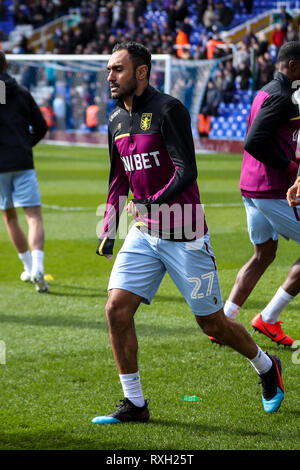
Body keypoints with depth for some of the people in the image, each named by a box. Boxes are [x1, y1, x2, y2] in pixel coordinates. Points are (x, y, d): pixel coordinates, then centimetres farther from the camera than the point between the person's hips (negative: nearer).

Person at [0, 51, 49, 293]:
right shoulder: (22, 93, 6)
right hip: (23, 163, 1)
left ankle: (29, 268, 23)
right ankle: (37, 268, -23)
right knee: (34, 217, -4)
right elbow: (41, 127, 9)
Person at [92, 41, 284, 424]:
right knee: (117, 309, -10)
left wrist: (154, 202, -33)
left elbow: (187, 171, -20)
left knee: (212, 324, 5)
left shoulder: (168, 110, -13)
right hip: (143, 234, 6)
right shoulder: (117, 120, 10)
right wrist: (108, 231, 15)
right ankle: (134, 404, 1)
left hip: (184, 235, -6)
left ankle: (266, 367, 33)